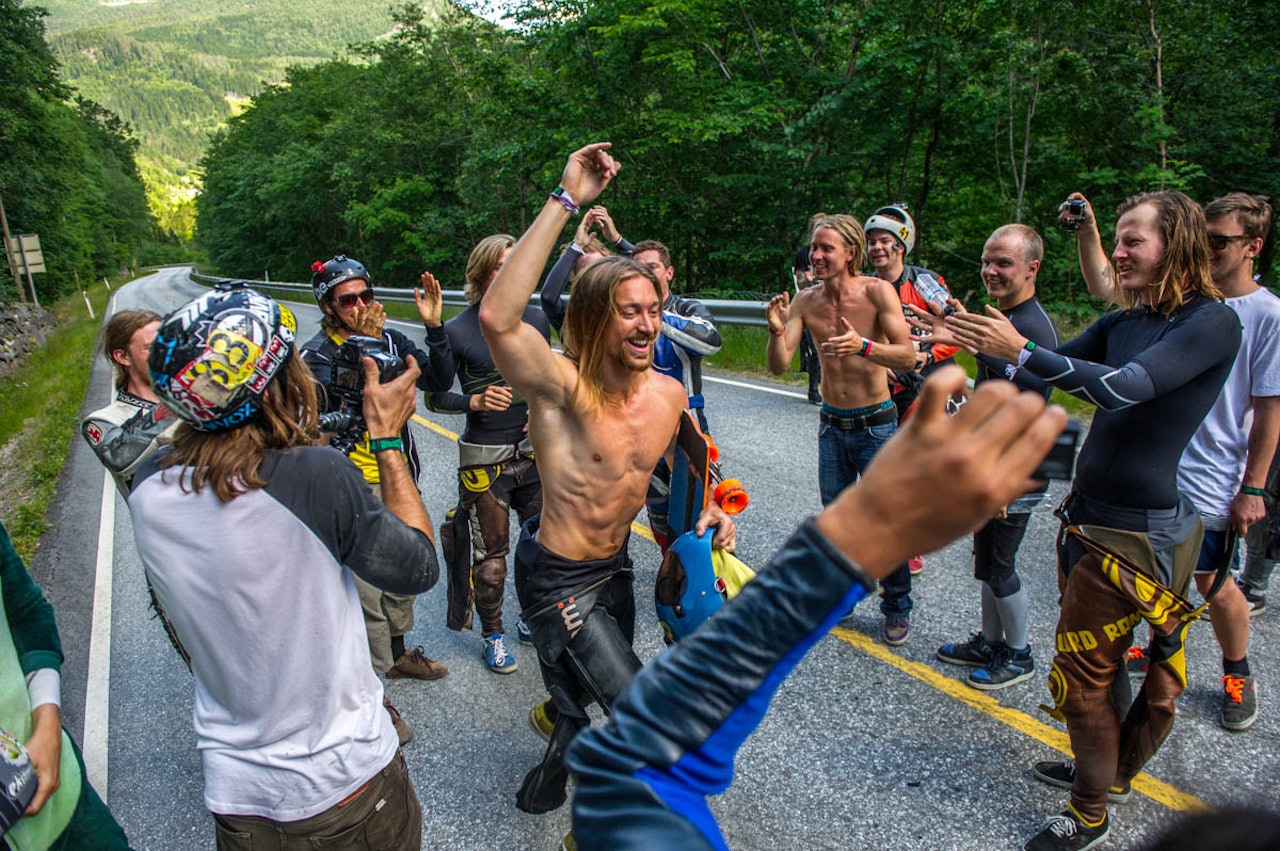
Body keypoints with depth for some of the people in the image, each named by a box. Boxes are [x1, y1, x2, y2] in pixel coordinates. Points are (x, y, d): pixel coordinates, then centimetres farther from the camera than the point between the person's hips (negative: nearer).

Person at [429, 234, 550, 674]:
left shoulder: (535, 319, 2)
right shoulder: (458, 330, -9)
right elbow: (435, 397, -4)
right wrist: (474, 401, -20)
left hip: (534, 453, 4)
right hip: (485, 460, -4)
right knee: (491, 558, 6)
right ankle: (493, 634, 29)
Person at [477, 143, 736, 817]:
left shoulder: (670, 393, -7)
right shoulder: (564, 389, -27)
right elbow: (497, 317, -48)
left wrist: (709, 512, -3)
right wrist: (565, 201, -46)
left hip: (615, 563, 7)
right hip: (557, 577, -7)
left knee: (590, 693, 28)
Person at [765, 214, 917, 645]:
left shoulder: (877, 291, -14)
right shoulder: (806, 300, -3)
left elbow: (908, 356, -19)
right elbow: (779, 366, -7)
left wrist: (863, 345, -37)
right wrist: (777, 331, -26)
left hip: (876, 423, -3)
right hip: (831, 423, 4)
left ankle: (897, 607, 23)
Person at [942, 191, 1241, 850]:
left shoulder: (1213, 324, -14)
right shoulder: (1124, 322, 9)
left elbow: (1126, 389, -29)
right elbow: (1051, 370, 11)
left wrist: (1022, 350, -33)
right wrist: (982, 343, -3)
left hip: (1138, 532, -7)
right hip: (1086, 516, 8)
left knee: (1080, 673, 1)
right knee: (1095, 660, 20)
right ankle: (1108, 773, 41)